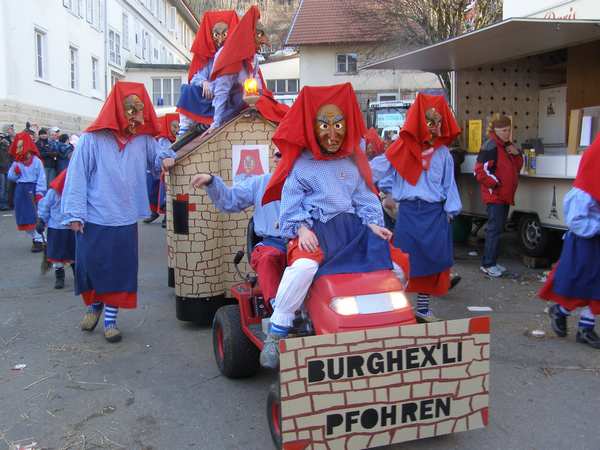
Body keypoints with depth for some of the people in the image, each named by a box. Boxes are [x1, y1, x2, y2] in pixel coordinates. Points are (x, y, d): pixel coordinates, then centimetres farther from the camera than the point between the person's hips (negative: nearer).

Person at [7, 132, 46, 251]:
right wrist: (15, 171, -9)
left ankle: (39, 240, -2)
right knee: (24, 217, 7)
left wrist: (39, 193, -14)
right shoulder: (16, 162, 8)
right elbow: (11, 177, 12)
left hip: (32, 190, -6)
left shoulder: (36, 161, -7)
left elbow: (41, 178, -9)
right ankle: (35, 238, 18)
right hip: (20, 191, 6)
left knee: (36, 216, -6)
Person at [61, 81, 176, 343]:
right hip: (93, 219, -3)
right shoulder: (92, 139, -9)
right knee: (90, 267, 9)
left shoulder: (143, 139, 2)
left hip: (126, 221, 3)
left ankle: (110, 319, 22)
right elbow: (77, 176, -9)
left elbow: (157, 155, 19)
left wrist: (166, 158, -7)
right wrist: (74, 213, -12)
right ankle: (94, 305, 37)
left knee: (120, 270, 7)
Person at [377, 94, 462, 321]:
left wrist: (450, 210, 0)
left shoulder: (443, 153, 4)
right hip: (408, 212, -2)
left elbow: (449, 184, 6)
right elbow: (378, 168, 7)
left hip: (435, 213, 2)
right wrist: (392, 192, 6)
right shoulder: (403, 148, -1)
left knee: (431, 261, 7)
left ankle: (423, 307, 21)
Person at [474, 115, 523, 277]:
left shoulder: (507, 146, 15)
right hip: (494, 195, -9)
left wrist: (517, 154, 3)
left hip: (505, 195, 9)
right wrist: (495, 184, -15)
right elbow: (480, 171, -19)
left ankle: (491, 262, 20)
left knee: (497, 228, 12)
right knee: (495, 228, -8)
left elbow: (517, 167, 20)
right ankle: (488, 264, -2)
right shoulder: (491, 146, -13)